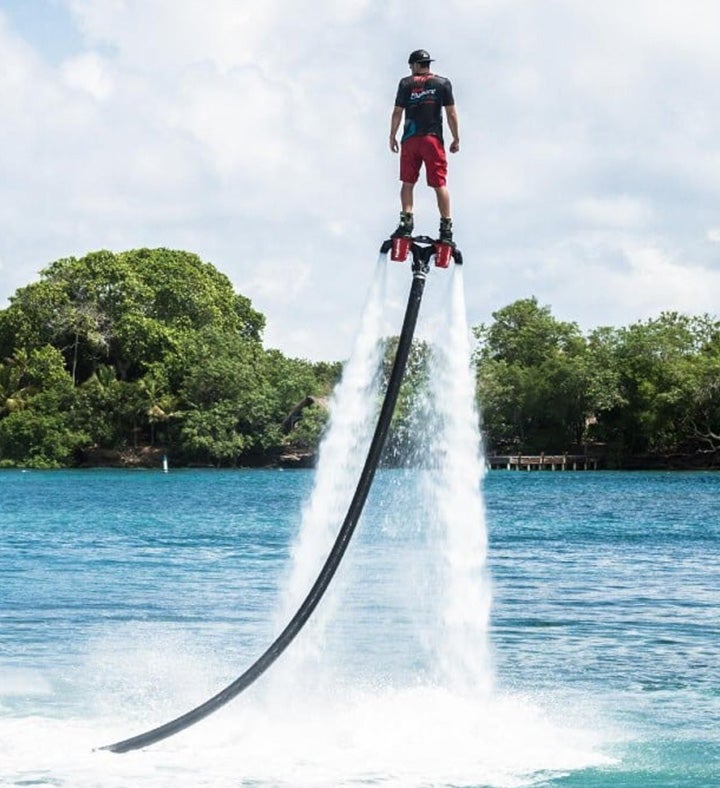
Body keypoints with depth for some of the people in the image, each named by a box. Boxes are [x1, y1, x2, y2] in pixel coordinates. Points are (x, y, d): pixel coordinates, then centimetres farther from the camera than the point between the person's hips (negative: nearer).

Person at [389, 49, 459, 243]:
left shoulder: (406, 83, 4)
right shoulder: (443, 83, 5)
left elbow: (397, 112, 2)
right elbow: (451, 113, 1)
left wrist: (392, 136, 10)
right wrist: (456, 138, 7)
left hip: (410, 139, 0)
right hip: (433, 139, 0)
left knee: (408, 182, 9)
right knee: (440, 184, -1)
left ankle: (406, 220, -4)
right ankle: (446, 227, -6)